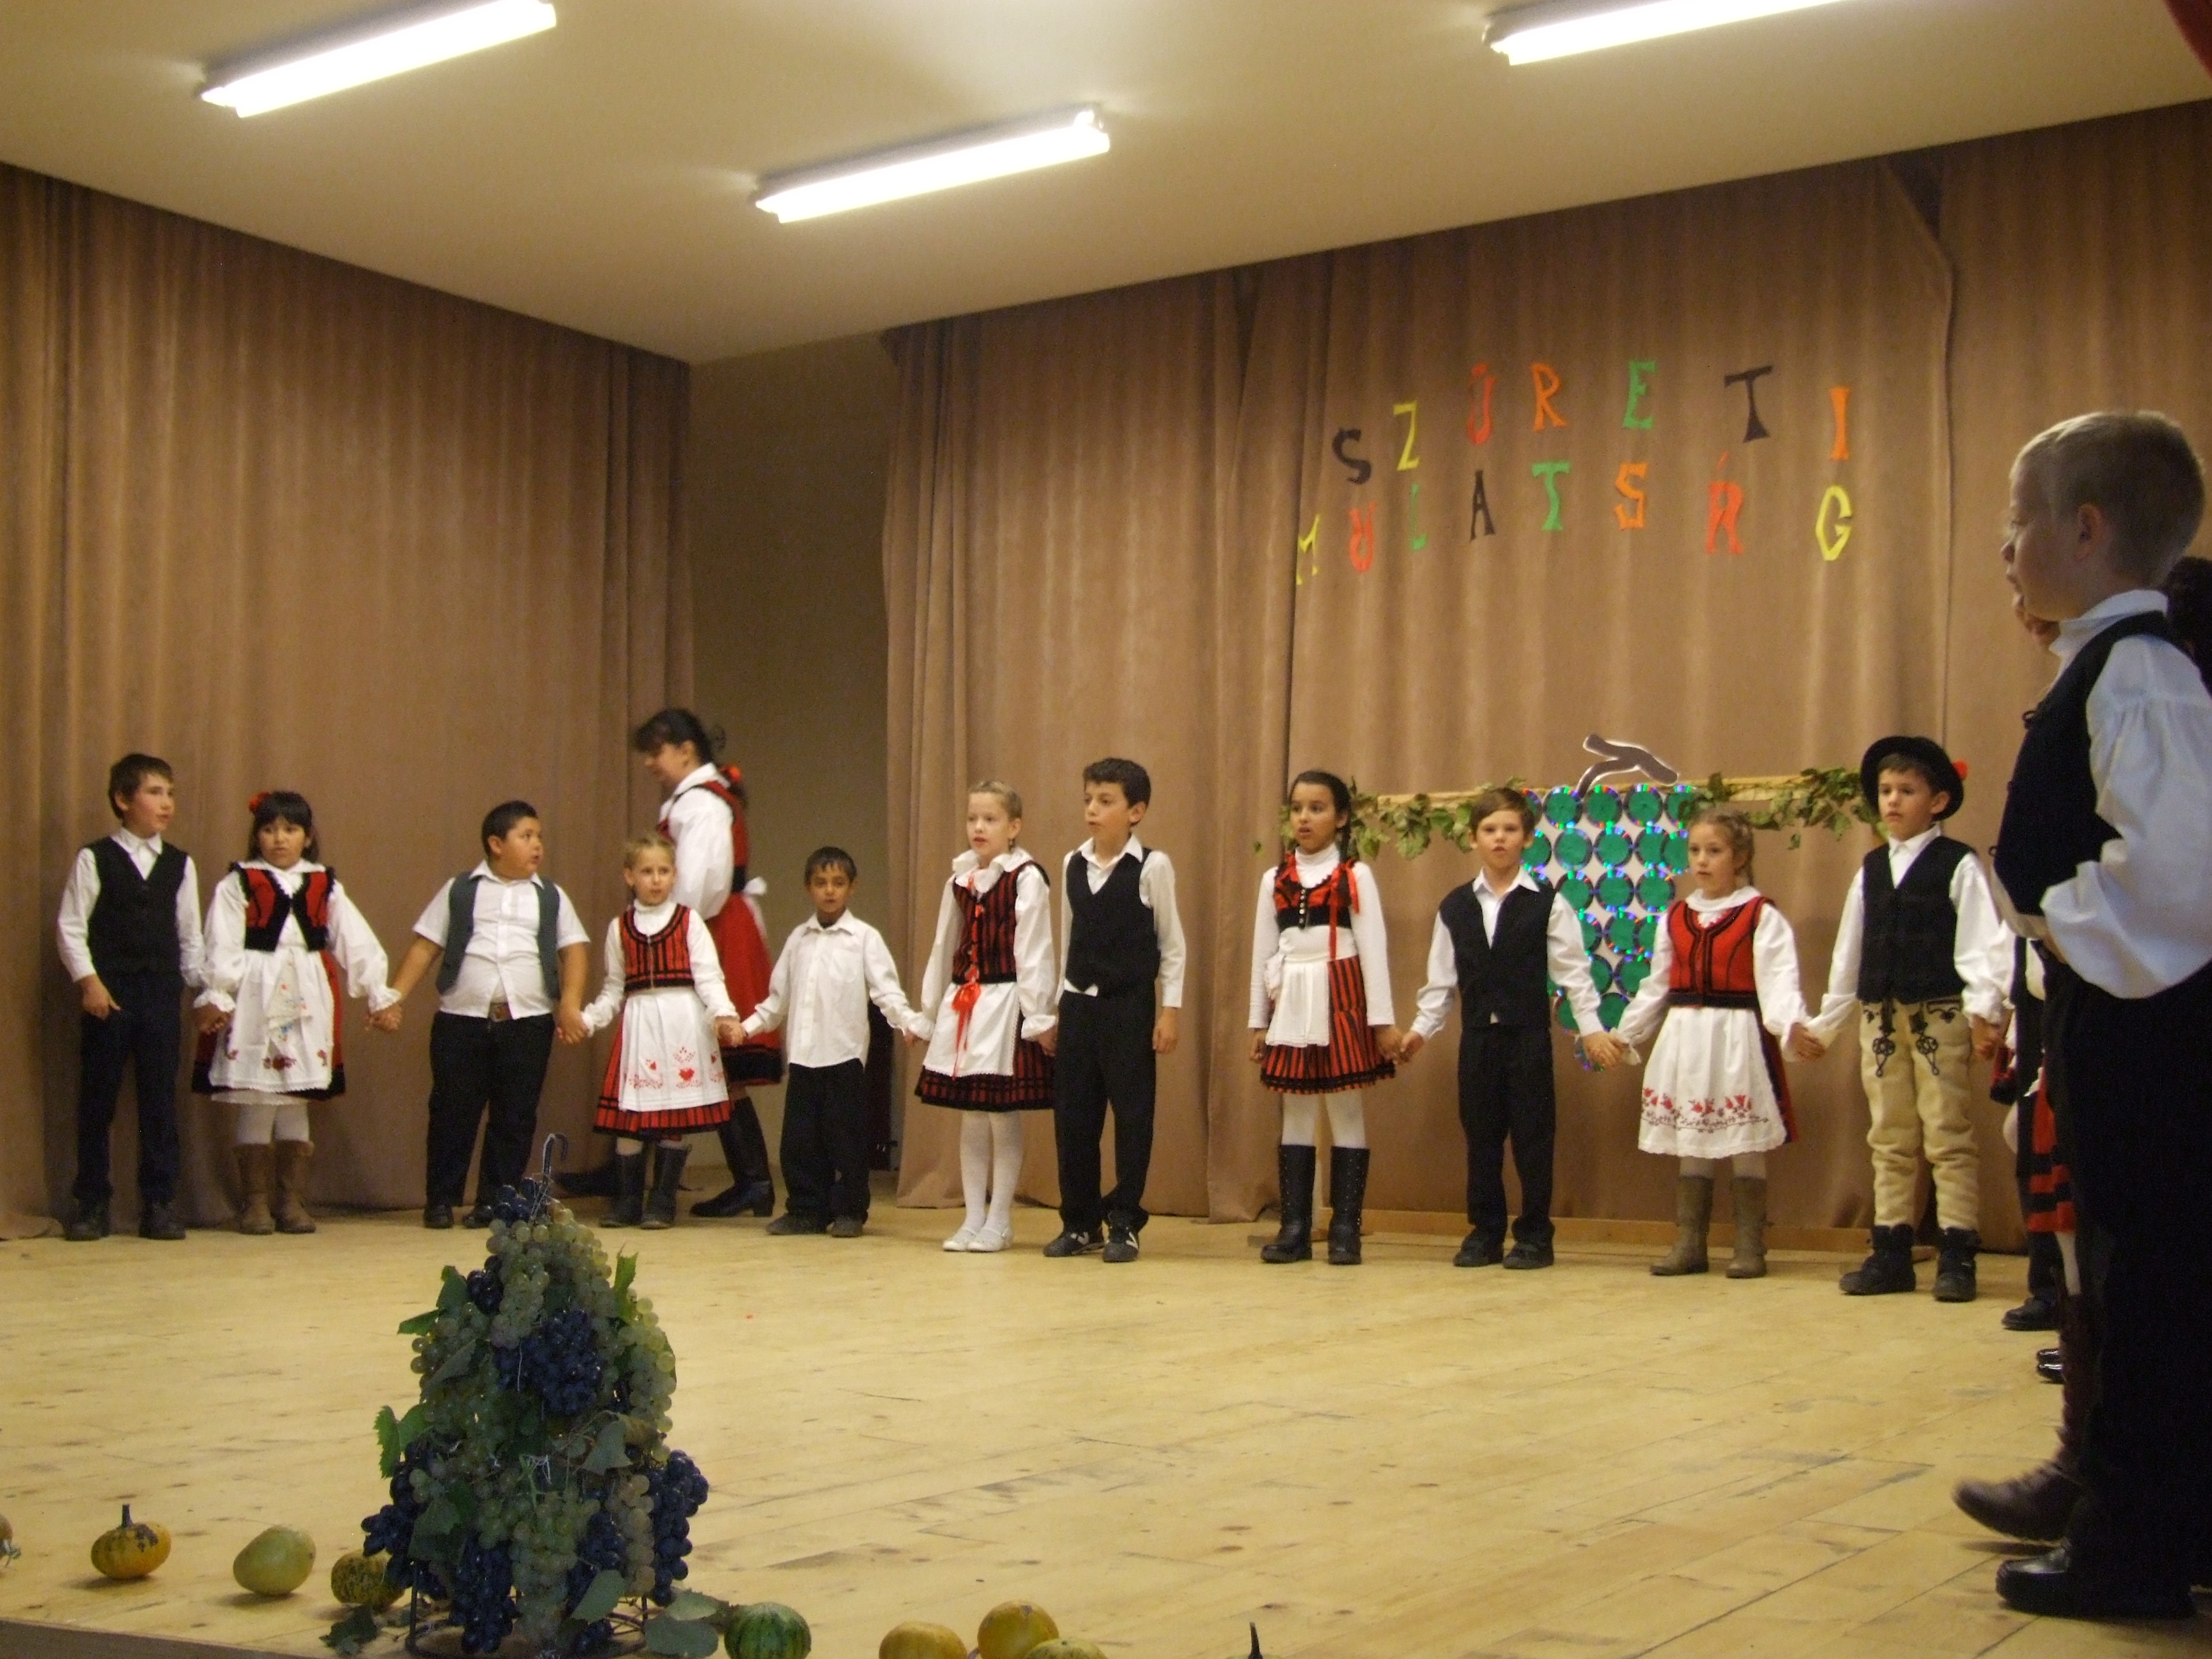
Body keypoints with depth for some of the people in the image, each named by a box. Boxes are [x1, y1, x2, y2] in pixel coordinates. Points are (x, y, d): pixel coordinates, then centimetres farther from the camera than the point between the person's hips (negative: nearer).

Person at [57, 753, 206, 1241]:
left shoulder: (180, 864, 8)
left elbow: (190, 934, 11)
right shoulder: (94, 859, -1)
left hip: (162, 992, 2)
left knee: (160, 1100, 3)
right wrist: (88, 981, -11)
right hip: (107, 994, -2)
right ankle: (91, 1205, 12)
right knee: (97, 1099, 4)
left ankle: (159, 1205, 9)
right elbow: (70, 927, -2)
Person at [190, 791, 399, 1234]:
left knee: (297, 1105, 7)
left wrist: (379, 995, 4)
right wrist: (215, 998, -13)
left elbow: (357, 943, 8)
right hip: (254, 1001, -3)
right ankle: (254, 1203, 8)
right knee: (256, 1103, -1)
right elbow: (222, 948, -4)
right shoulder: (238, 885, 3)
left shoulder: (325, 886, 11)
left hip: (308, 1001, 3)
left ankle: (292, 1202, 13)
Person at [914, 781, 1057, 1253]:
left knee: (1004, 1116, 0)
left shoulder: (1026, 879, -7)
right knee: (969, 1118, 10)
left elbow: (1033, 950, -10)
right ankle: (973, 1218, 18)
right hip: (961, 1005, 6)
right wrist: (927, 1011, 18)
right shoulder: (959, 880, 11)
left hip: (1005, 1005, -6)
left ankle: (1000, 1221, 10)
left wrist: (1039, 1017, -12)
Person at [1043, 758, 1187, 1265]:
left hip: (1129, 1005, -4)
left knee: (1132, 1115, 1)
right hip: (1078, 1004, 4)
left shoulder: (1152, 866, -6)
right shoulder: (1073, 865, 7)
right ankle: (1079, 1222, 17)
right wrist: (1055, 1010, 13)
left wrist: (1170, 1010, -6)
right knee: (1072, 1116, 6)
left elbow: (1172, 945, -1)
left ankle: (1124, 1224, 10)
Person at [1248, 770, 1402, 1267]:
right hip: (1291, 1004, 4)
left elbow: (1373, 947, -3)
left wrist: (1383, 1019, -7)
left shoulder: (1355, 875, -1)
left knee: (1345, 1111, 0)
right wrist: (1259, 1021, 12)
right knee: (1295, 1114, 6)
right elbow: (1263, 951, 13)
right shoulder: (1275, 879, 10)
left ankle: (1345, 1230, 4)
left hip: (1341, 1001, -4)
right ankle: (1295, 1229, 9)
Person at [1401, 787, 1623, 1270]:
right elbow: (1442, 977, 11)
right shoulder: (1455, 907, 7)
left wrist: (1590, 1027, -7)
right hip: (1478, 1035, 3)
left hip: (1529, 1034, -3)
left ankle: (1535, 1236, 11)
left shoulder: (1547, 904, -2)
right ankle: (1485, 1233, 16)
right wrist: (1423, 1028, 8)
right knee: (1480, 1134, 7)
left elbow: (1573, 970, -2)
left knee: (1533, 1134, 2)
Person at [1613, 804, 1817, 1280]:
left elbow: (1778, 980, -15)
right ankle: (1689, 1245, 16)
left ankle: (1750, 1248, 9)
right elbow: (1656, 985, 16)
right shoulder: (1676, 916, 11)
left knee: (1745, 1148, 1)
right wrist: (1625, 1035, 17)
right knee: (1689, 1148, 9)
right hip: (1685, 1040, 5)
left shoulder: (1761, 916, -5)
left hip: (1738, 1039, -5)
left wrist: (1792, 1026, -31)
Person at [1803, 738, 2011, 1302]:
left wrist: (1984, 1009, -19)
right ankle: (1891, 1254, 14)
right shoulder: (1871, 869, 13)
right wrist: (1827, 1020, 18)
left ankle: (1957, 1256, 2)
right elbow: (1850, 949, 17)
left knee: (1948, 1135, -2)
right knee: (1889, 1139, 9)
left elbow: (1982, 942, -9)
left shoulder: (1958, 865, -2)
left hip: (1940, 1013, -5)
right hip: (1879, 1016, 6)